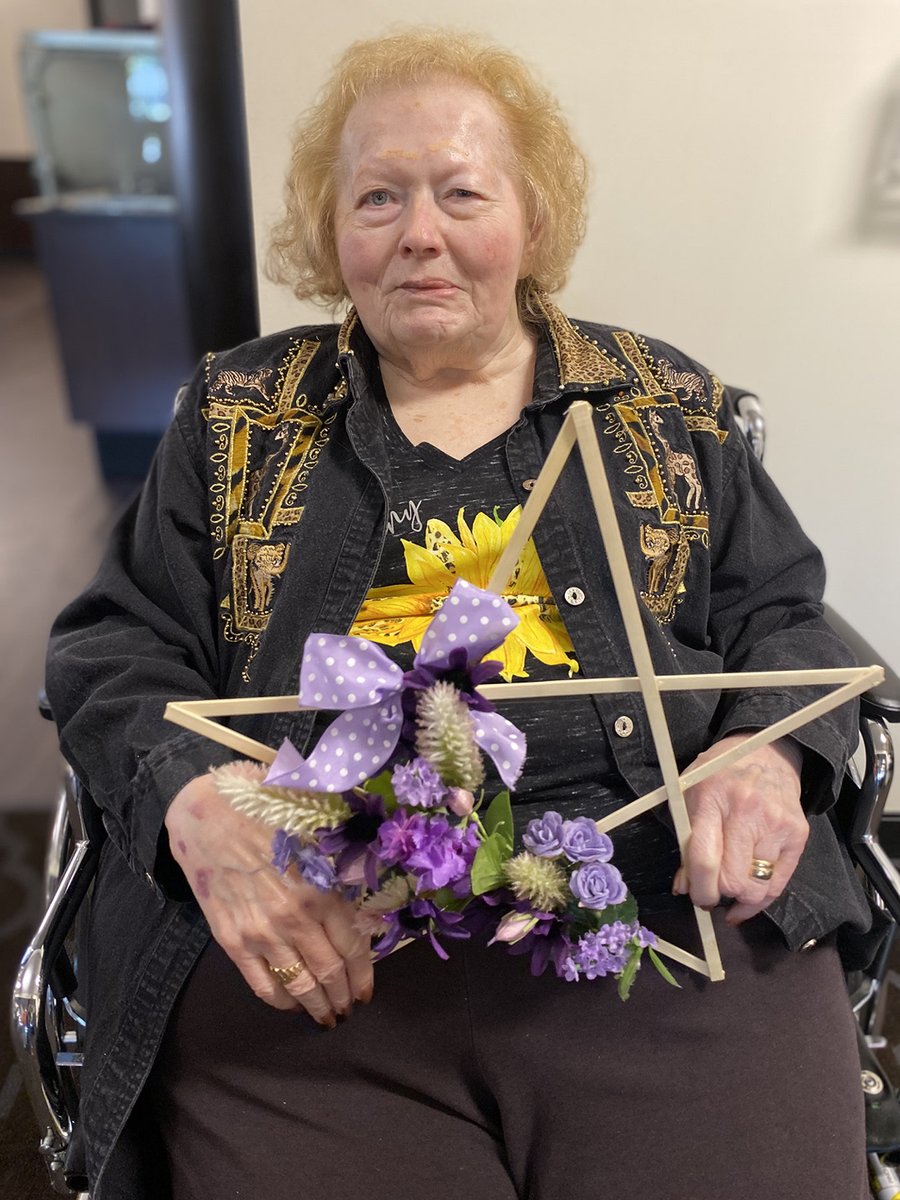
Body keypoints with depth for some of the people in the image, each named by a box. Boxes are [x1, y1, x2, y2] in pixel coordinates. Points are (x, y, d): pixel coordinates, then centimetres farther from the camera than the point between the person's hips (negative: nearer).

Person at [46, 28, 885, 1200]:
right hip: (311, 937, 0)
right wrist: (200, 808, -13)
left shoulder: (670, 403, 13)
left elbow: (781, 617, 13)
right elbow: (117, 647, 8)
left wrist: (768, 755, -10)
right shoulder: (237, 410, 11)